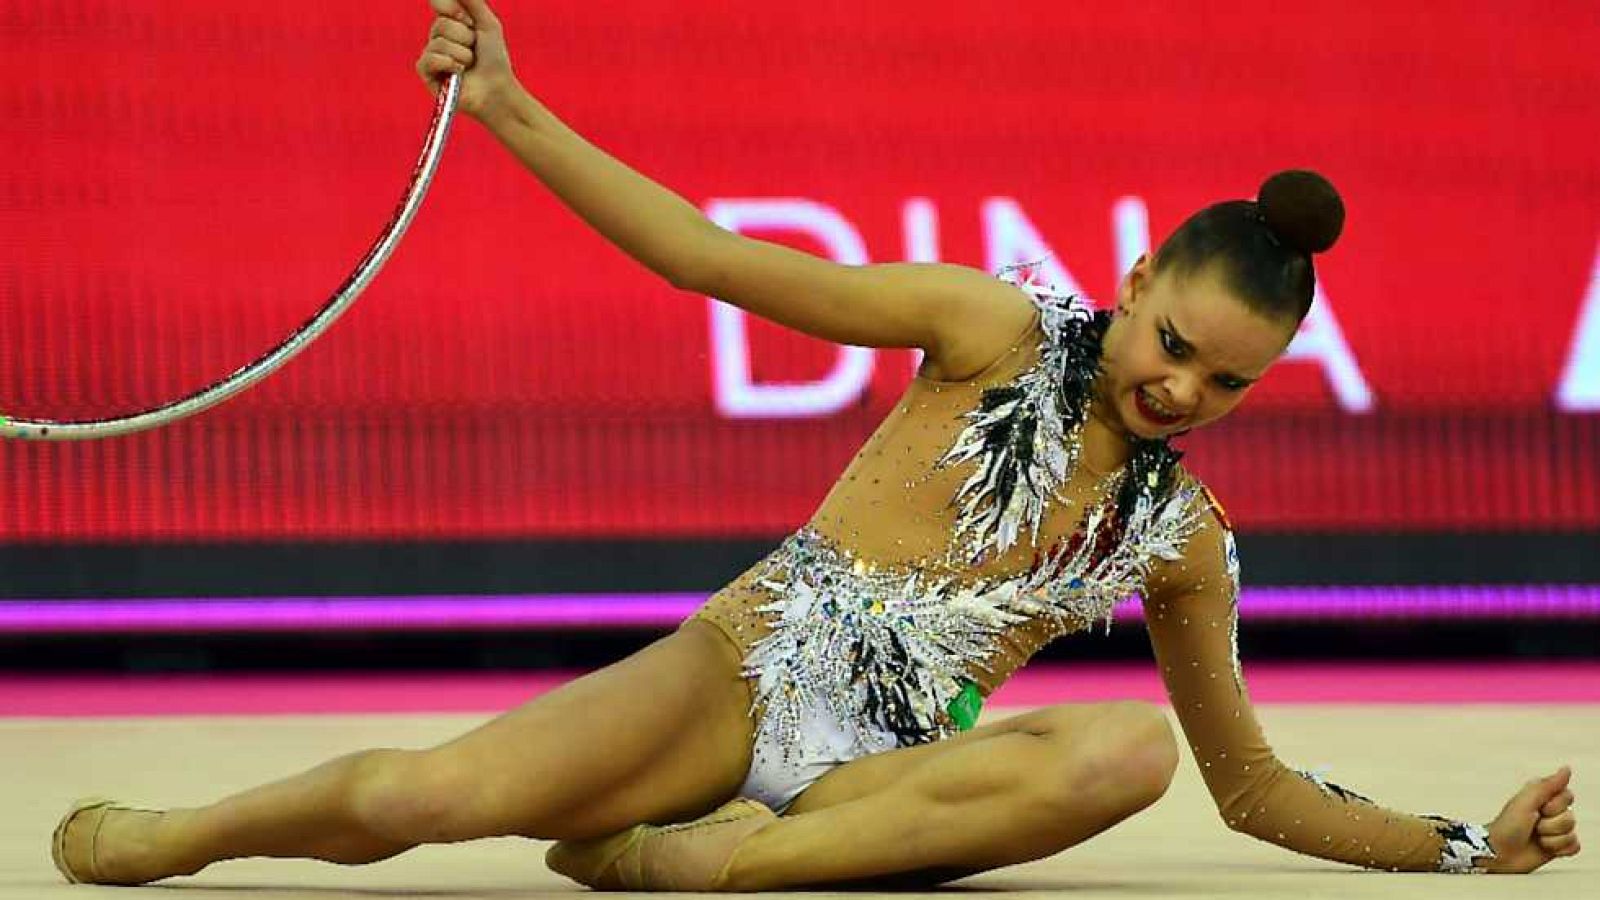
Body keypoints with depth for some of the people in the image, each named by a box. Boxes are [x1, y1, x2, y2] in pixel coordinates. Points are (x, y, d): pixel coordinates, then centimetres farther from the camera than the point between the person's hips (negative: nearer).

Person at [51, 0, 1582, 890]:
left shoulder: (1184, 538, 12)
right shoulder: (999, 331, 0)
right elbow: (721, 264, -4)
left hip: (891, 774, 3)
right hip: (742, 678, -3)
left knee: (1131, 745, -32)